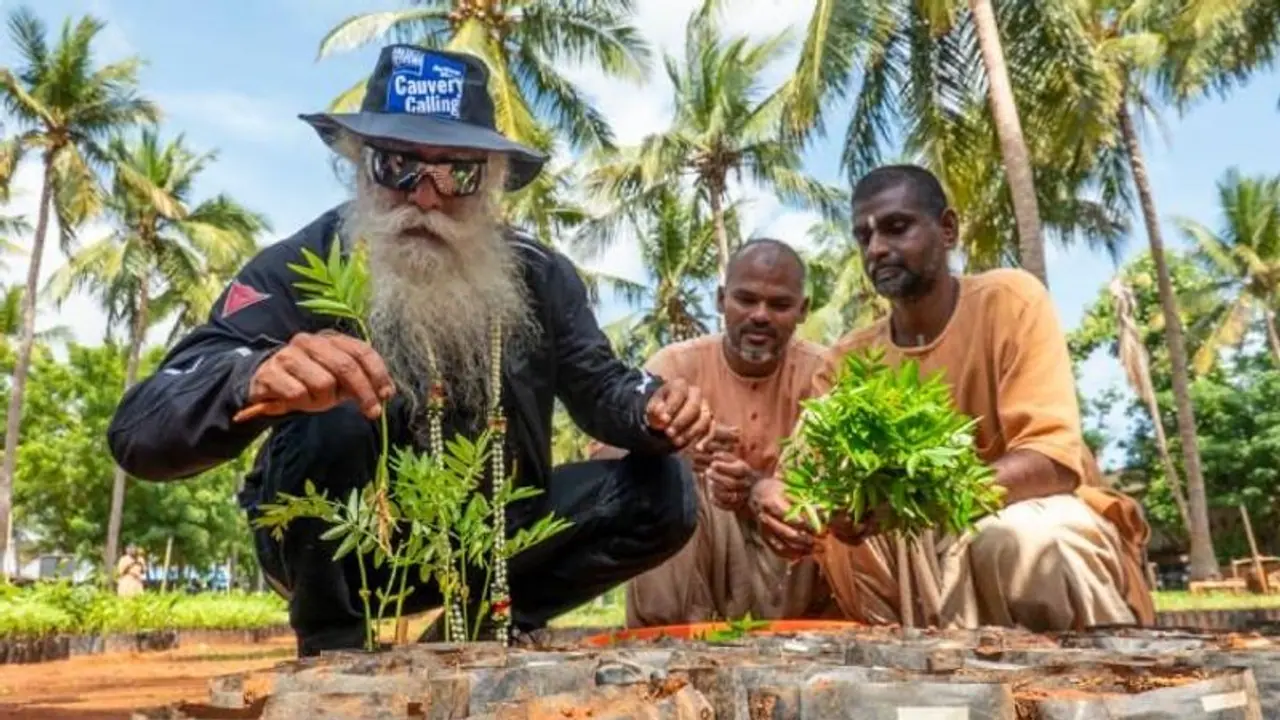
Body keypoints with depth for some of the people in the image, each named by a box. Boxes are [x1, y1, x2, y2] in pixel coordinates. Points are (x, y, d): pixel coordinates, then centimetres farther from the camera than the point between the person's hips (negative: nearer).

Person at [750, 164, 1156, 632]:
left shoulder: (1011, 299, -13)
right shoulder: (848, 359, 0)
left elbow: (1053, 460, -24)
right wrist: (773, 495, -32)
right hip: (934, 548, 4)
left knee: (1017, 534, -36)